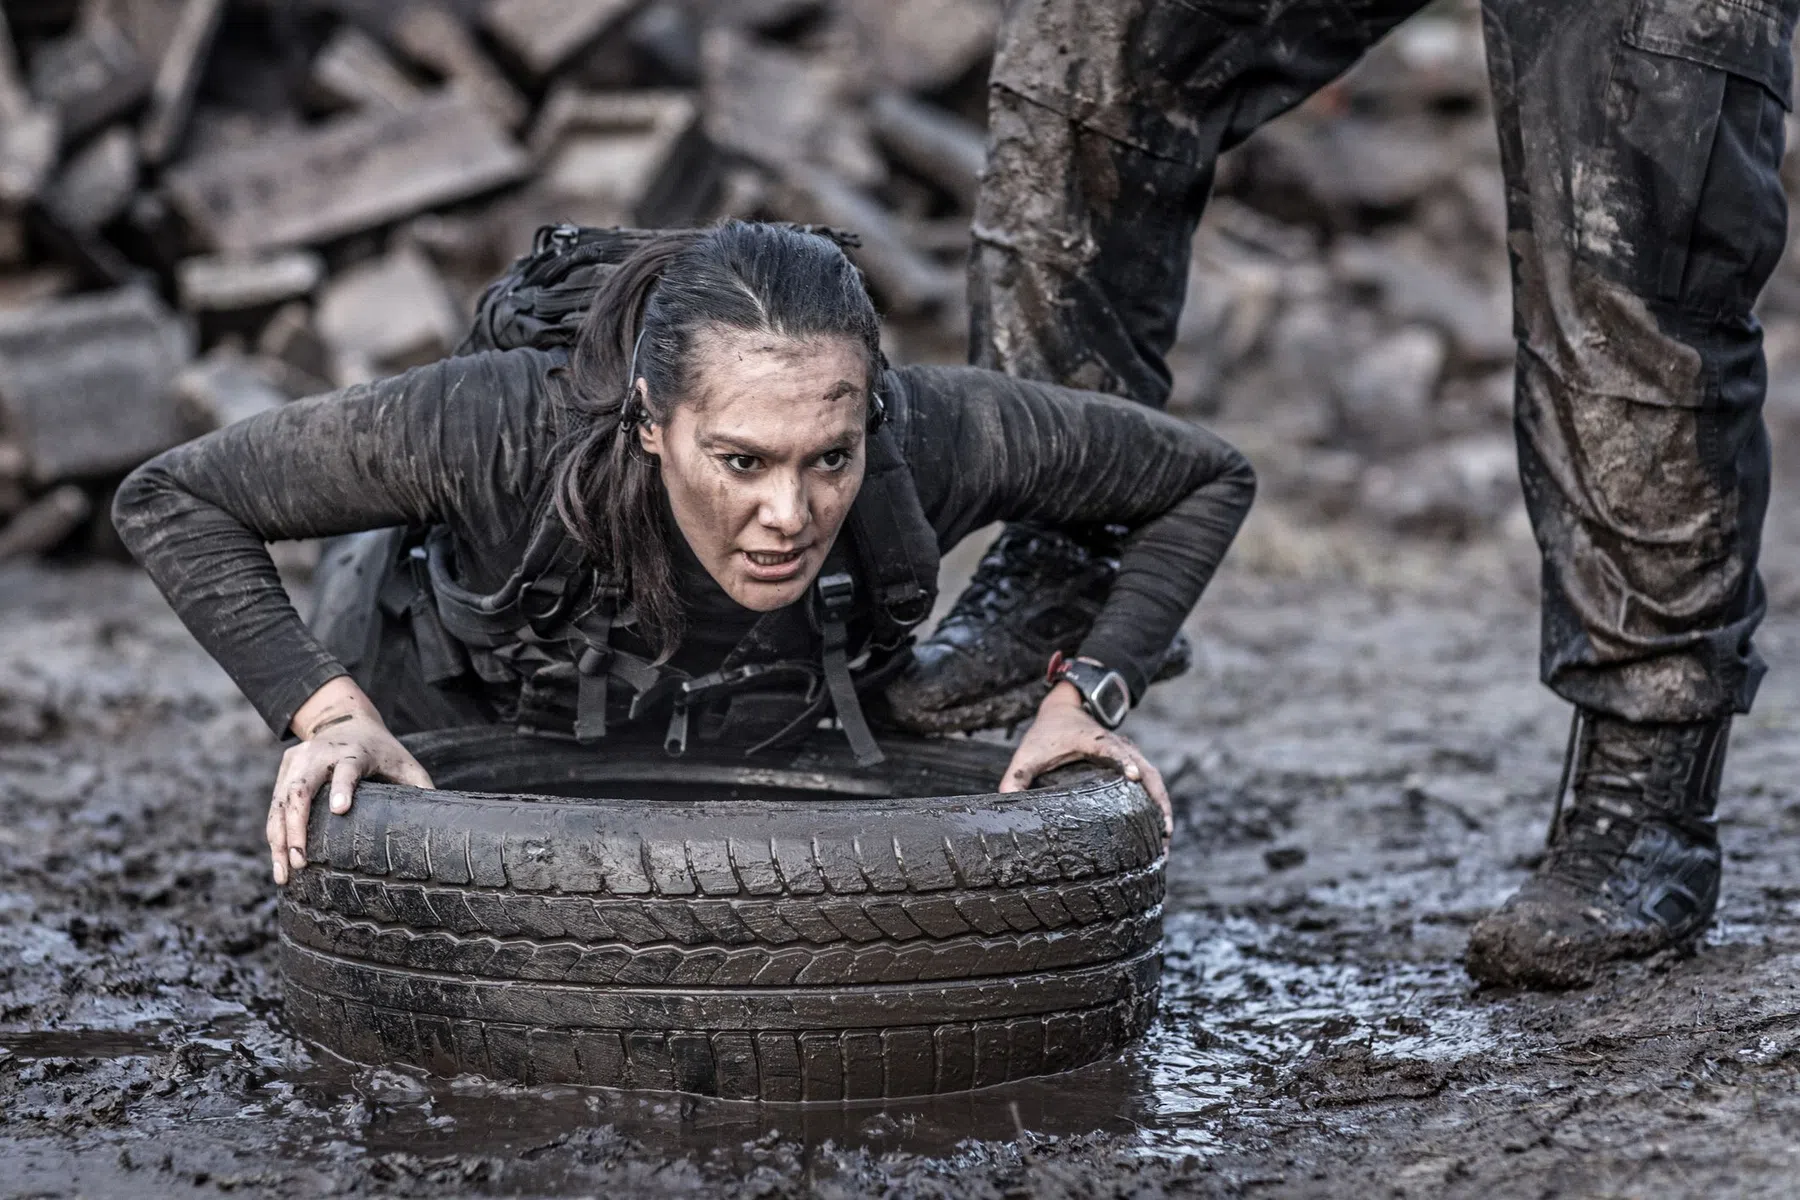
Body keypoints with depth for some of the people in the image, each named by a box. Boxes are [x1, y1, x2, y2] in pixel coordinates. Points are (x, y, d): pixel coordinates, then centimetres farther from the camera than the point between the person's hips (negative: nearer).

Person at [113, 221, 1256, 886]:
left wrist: (1089, 695, -31)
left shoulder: (929, 440, -41)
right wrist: (327, 712, -40)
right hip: (468, 750, -2)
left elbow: (1207, 479, -22)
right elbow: (172, 496, -32)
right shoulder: (507, 429, -46)